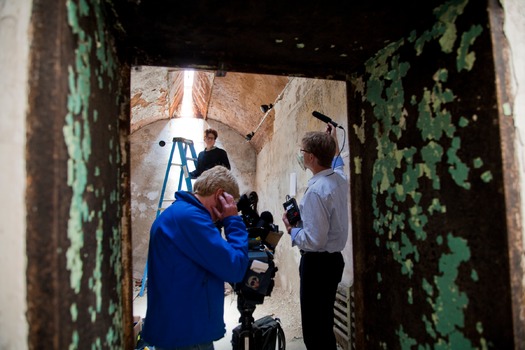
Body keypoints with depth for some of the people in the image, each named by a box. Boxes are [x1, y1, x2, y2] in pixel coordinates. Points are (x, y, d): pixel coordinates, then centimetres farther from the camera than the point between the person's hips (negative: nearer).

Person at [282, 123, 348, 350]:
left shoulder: (316, 191, -24)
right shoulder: (340, 178, 2)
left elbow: (314, 241, -25)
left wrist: (291, 230, -9)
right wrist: (333, 145, 39)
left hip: (317, 263, -9)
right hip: (334, 259, 9)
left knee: (314, 331, 2)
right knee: (325, 325, 20)